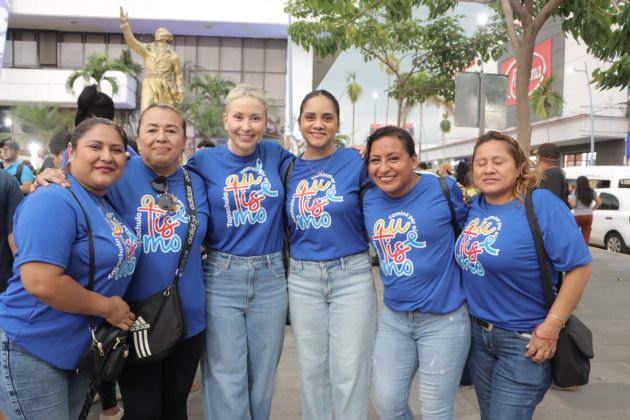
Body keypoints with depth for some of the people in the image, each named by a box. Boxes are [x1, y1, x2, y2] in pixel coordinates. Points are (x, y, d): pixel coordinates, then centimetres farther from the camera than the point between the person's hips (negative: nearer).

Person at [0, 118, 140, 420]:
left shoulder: (109, 206, 6)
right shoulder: (54, 201, -21)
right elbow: (41, 283, -29)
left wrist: (116, 309, 5)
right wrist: (107, 308, -19)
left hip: (83, 348, 8)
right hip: (33, 349, -8)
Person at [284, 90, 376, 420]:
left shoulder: (356, 162, -5)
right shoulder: (290, 170, 6)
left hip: (352, 275, -3)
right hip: (302, 279, 3)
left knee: (349, 372, 6)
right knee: (311, 368, 15)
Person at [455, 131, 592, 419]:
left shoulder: (541, 204, -16)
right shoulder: (474, 206, 2)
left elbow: (579, 266, -18)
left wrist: (551, 327, -20)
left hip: (524, 341, -6)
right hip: (477, 334, 6)